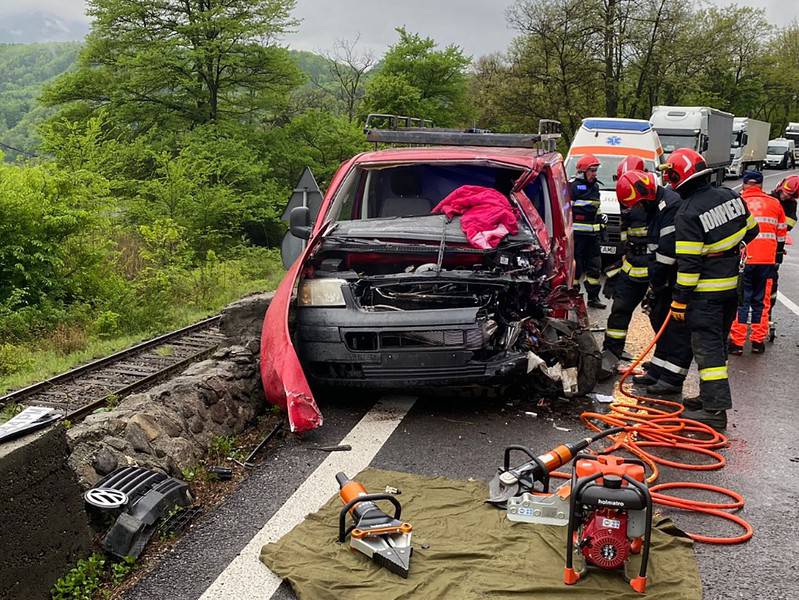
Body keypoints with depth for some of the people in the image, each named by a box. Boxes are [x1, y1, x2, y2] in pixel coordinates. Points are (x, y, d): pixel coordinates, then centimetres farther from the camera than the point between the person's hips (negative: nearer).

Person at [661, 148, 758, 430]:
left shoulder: (688, 214, -20)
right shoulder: (730, 196, 2)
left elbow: (688, 263, -20)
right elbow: (751, 230, 13)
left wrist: (679, 300, -14)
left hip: (706, 291, -8)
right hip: (733, 286, 8)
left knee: (707, 347, -5)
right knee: (718, 342, 18)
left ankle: (715, 409, -7)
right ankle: (711, 396, 28)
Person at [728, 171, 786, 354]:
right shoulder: (774, 203, 8)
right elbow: (781, 234, 15)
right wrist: (776, 254, 28)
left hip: (743, 260, -2)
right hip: (767, 261, 2)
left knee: (740, 300, 4)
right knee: (762, 301, 12)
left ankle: (737, 342, 3)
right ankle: (758, 342, 15)